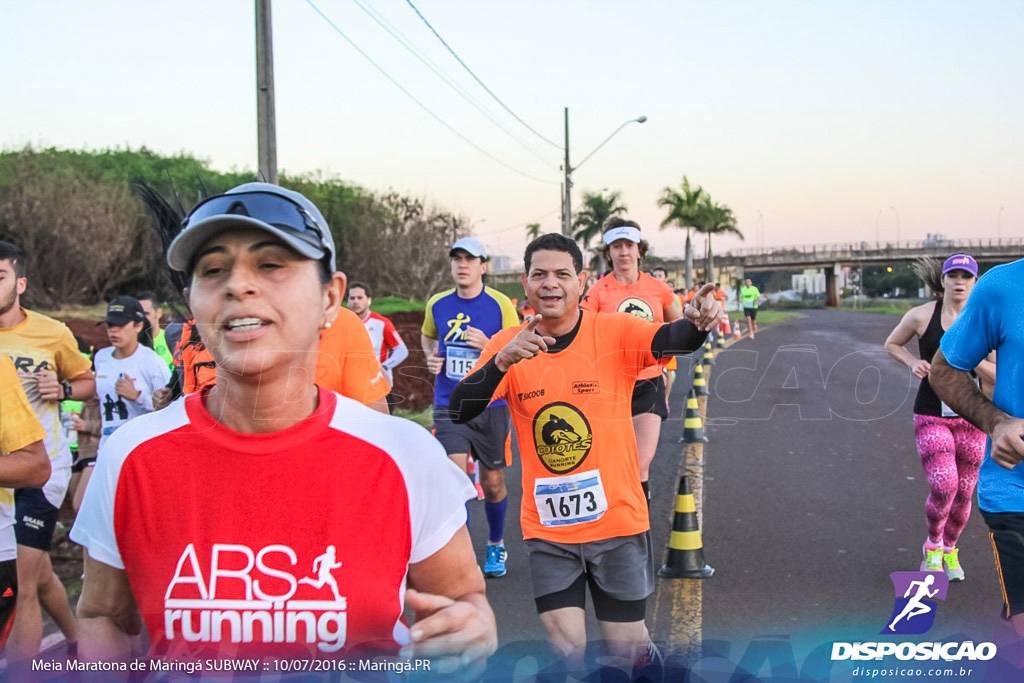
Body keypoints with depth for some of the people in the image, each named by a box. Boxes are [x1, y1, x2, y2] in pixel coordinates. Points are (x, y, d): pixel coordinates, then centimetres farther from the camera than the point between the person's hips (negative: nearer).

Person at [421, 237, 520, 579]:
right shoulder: (437, 304, 3)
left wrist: (488, 345, -21)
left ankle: (496, 545, 36)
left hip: (491, 406, -1)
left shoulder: (501, 304, -5)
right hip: (449, 406, 1)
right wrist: (431, 358, 2)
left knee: (492, 483, 11)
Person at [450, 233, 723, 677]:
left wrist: (697, 323, -51)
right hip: (546, 528, 1)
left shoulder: (614, 332, -9)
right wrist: (502, 360, -32)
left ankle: (650, 666, 40)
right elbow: (460, 411, -15)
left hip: (618, 519, -1)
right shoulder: (507, 346, -4)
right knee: (566, 646, -2)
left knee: (627, 648, 9)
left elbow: (670, 340, -28)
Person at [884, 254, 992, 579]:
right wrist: (913, 363, -8)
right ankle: (932, 546, 11)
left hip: (971, 419, 2)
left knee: (963, 495, 10)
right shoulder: (921, 315, -6)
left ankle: (949, 551, 37)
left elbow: (997, 378, -3)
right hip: (931, 417, -2)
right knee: (944, 487, -18)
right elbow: (891, 344, 11)